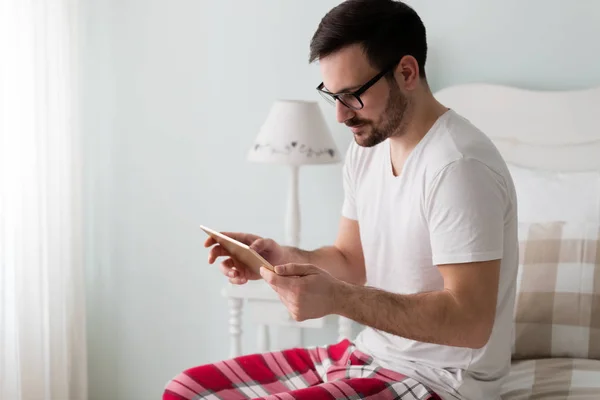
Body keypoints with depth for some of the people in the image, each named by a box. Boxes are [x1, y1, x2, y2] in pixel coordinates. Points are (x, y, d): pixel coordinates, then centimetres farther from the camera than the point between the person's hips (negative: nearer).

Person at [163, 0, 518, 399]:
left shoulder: (459, 165, -23)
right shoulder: (368, 148, 6)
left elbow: (470, 321, -26)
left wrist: (336, 298, -31)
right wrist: (282, 257, -6)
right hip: (370, 353, 9)